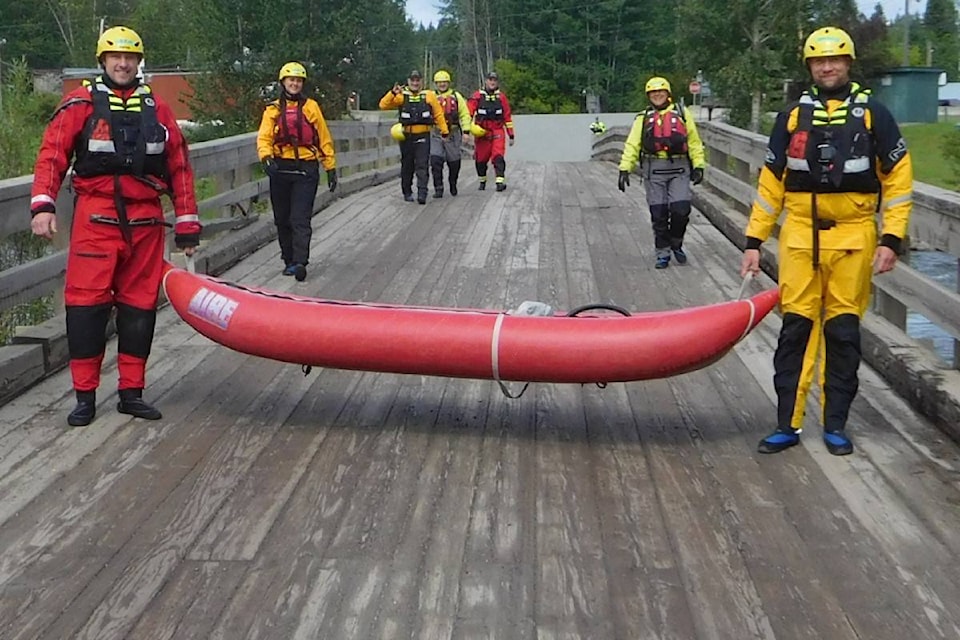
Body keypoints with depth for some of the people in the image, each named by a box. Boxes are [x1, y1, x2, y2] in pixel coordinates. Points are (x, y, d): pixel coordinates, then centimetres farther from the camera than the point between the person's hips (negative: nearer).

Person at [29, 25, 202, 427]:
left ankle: (131, 392, 16)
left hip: (145, 221, 3)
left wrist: (187, 224, 8)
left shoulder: (157, 109, 12)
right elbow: (52, 155, -2)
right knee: (86, 304, -5)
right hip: (95, 217, -3)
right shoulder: (80, 104, 4)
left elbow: (179, 168, 12)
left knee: (139, 306, 6)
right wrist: (42, 205, -16)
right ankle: (85, 396, 5)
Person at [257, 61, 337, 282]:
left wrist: (331, 168, 6)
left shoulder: (311, 107, 6)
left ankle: (300, 262, -17)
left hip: (306, 169, -2)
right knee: (283, 219, 9)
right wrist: (266, 156, -22)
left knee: (301, 219, -11)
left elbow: (324, 139, 9)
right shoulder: (273, 109, 9)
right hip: (280, 168, 3)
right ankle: (289, 260, 20)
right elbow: (264, 137, -1)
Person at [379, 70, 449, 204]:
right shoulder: (401, 95, 2)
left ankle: (422, 193, -12)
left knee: (422, 166, -8)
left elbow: (438, 114, 9)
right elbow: (383, 105, -7)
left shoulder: (429, 95, 4)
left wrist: (444, 131, 7)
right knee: (407, 166, 11)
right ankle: (407, 192, 24)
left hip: (423, 136, -1)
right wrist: (393, 93, -21)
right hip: (406, 136, 1)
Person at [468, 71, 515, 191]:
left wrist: (511, 135, 9)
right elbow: (468, 112, -5)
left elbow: (508, 117, 10)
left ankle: (500, 181, -21)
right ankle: (482, 181, 29)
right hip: (481, 132, 0)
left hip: (497, 131, 0)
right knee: (481, 159, 8)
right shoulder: (477, 96, 1)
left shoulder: (501, 97, 7)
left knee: (498, 156, -16)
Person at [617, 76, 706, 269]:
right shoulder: (644, 118, 11)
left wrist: (698, 165, -1)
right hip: (654, 170, 1)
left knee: (681, 210, -10)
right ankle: (663, 253, 13)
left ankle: (676, 244, 16)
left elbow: (694, 142, 8)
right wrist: (625, 169, -6)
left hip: (679, 169, -1)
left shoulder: (682, 113, 9)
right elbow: (632, 145, 5)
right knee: (658, 214, 1)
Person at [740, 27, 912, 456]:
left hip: (852, 238, -1)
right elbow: (771, 182, 9)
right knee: (795, 328, 1)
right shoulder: (793, 116, 8)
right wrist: (754, 241, 5)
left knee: (843, 331, 5)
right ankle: (788, 424, 8)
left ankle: (835, 425, 16)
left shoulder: (872, 114, 2)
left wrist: (891, 239, -7)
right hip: (800, 236, 1)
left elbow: (898, 178, 2)